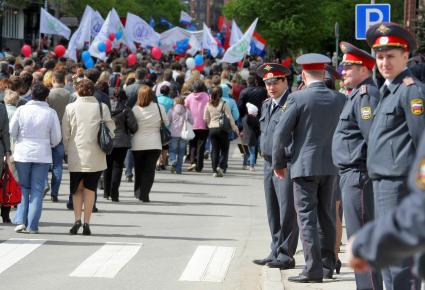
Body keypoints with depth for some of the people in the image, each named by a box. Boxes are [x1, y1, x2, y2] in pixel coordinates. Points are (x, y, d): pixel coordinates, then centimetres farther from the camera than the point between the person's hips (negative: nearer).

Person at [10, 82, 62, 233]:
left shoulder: (21, 110, -5)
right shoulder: (51, 113, -5)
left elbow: (11, 132, 0)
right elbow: (56, 138, -2)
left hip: (22, 154, 1)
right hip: (42, 155, -1)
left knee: (23, 188, 13)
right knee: (37, 190, 5)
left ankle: (20, 221, 1)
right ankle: (32, 225, 3)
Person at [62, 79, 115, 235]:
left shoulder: (71, 108, -2)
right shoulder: (102, 107, -1)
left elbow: (65, 133, 0)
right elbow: (111, 130, 1)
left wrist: (67, 150, 13)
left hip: (76, 156, 0)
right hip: (96, 157, 0)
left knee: (77, 189, 12)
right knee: (90, 188, 9)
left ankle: (77, 218, -5)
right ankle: (86, 223, 5)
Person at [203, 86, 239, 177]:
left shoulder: (208, 104, 5)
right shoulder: (224, 104, -8)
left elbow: (206, 118, 10)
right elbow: (229, 117, -8)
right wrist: (234, 127, 0)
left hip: (212, 129, 4)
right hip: (222, 128, -4)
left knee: (214, 150, 8)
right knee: (224, 149, 5)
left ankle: (215, 170, 4)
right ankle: (221, 166, -15)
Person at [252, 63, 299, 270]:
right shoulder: (266, 105, 17)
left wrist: (290, 156, -16)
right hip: (269, 164, 9)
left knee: (286, 212, -7)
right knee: (273, 213, 12)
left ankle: (286, 255, -4)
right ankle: (276, 253, 18)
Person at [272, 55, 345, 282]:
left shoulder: (297, 99, -11)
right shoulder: (340, 99, 2)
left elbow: (281, 133, -10)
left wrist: (278, 163, 2)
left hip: (304, 166, -4)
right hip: (331, 167, 5)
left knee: (307, 217, -2)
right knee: (327, 216, 14)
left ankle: (313, 268, -7)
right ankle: (328, 264, 20)